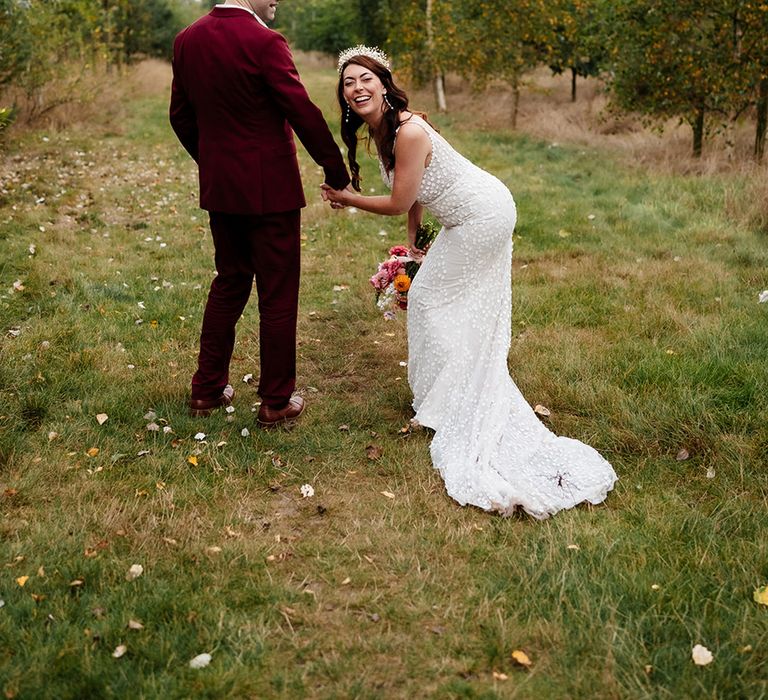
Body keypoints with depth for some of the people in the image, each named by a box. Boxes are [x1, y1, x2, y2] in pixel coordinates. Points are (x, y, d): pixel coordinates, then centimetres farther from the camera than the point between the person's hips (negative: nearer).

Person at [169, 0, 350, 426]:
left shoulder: (187, 40, 5)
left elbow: (181, 116, 12)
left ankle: (207, 390, 26)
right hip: (270, 188, -7)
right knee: (278, 294, 4)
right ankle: (276, 402, 13)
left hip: (219, 187, 7)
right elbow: (303, 114, -16)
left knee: (229, 283, 20)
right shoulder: (264, 43, -16)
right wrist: (337, 171, -5)